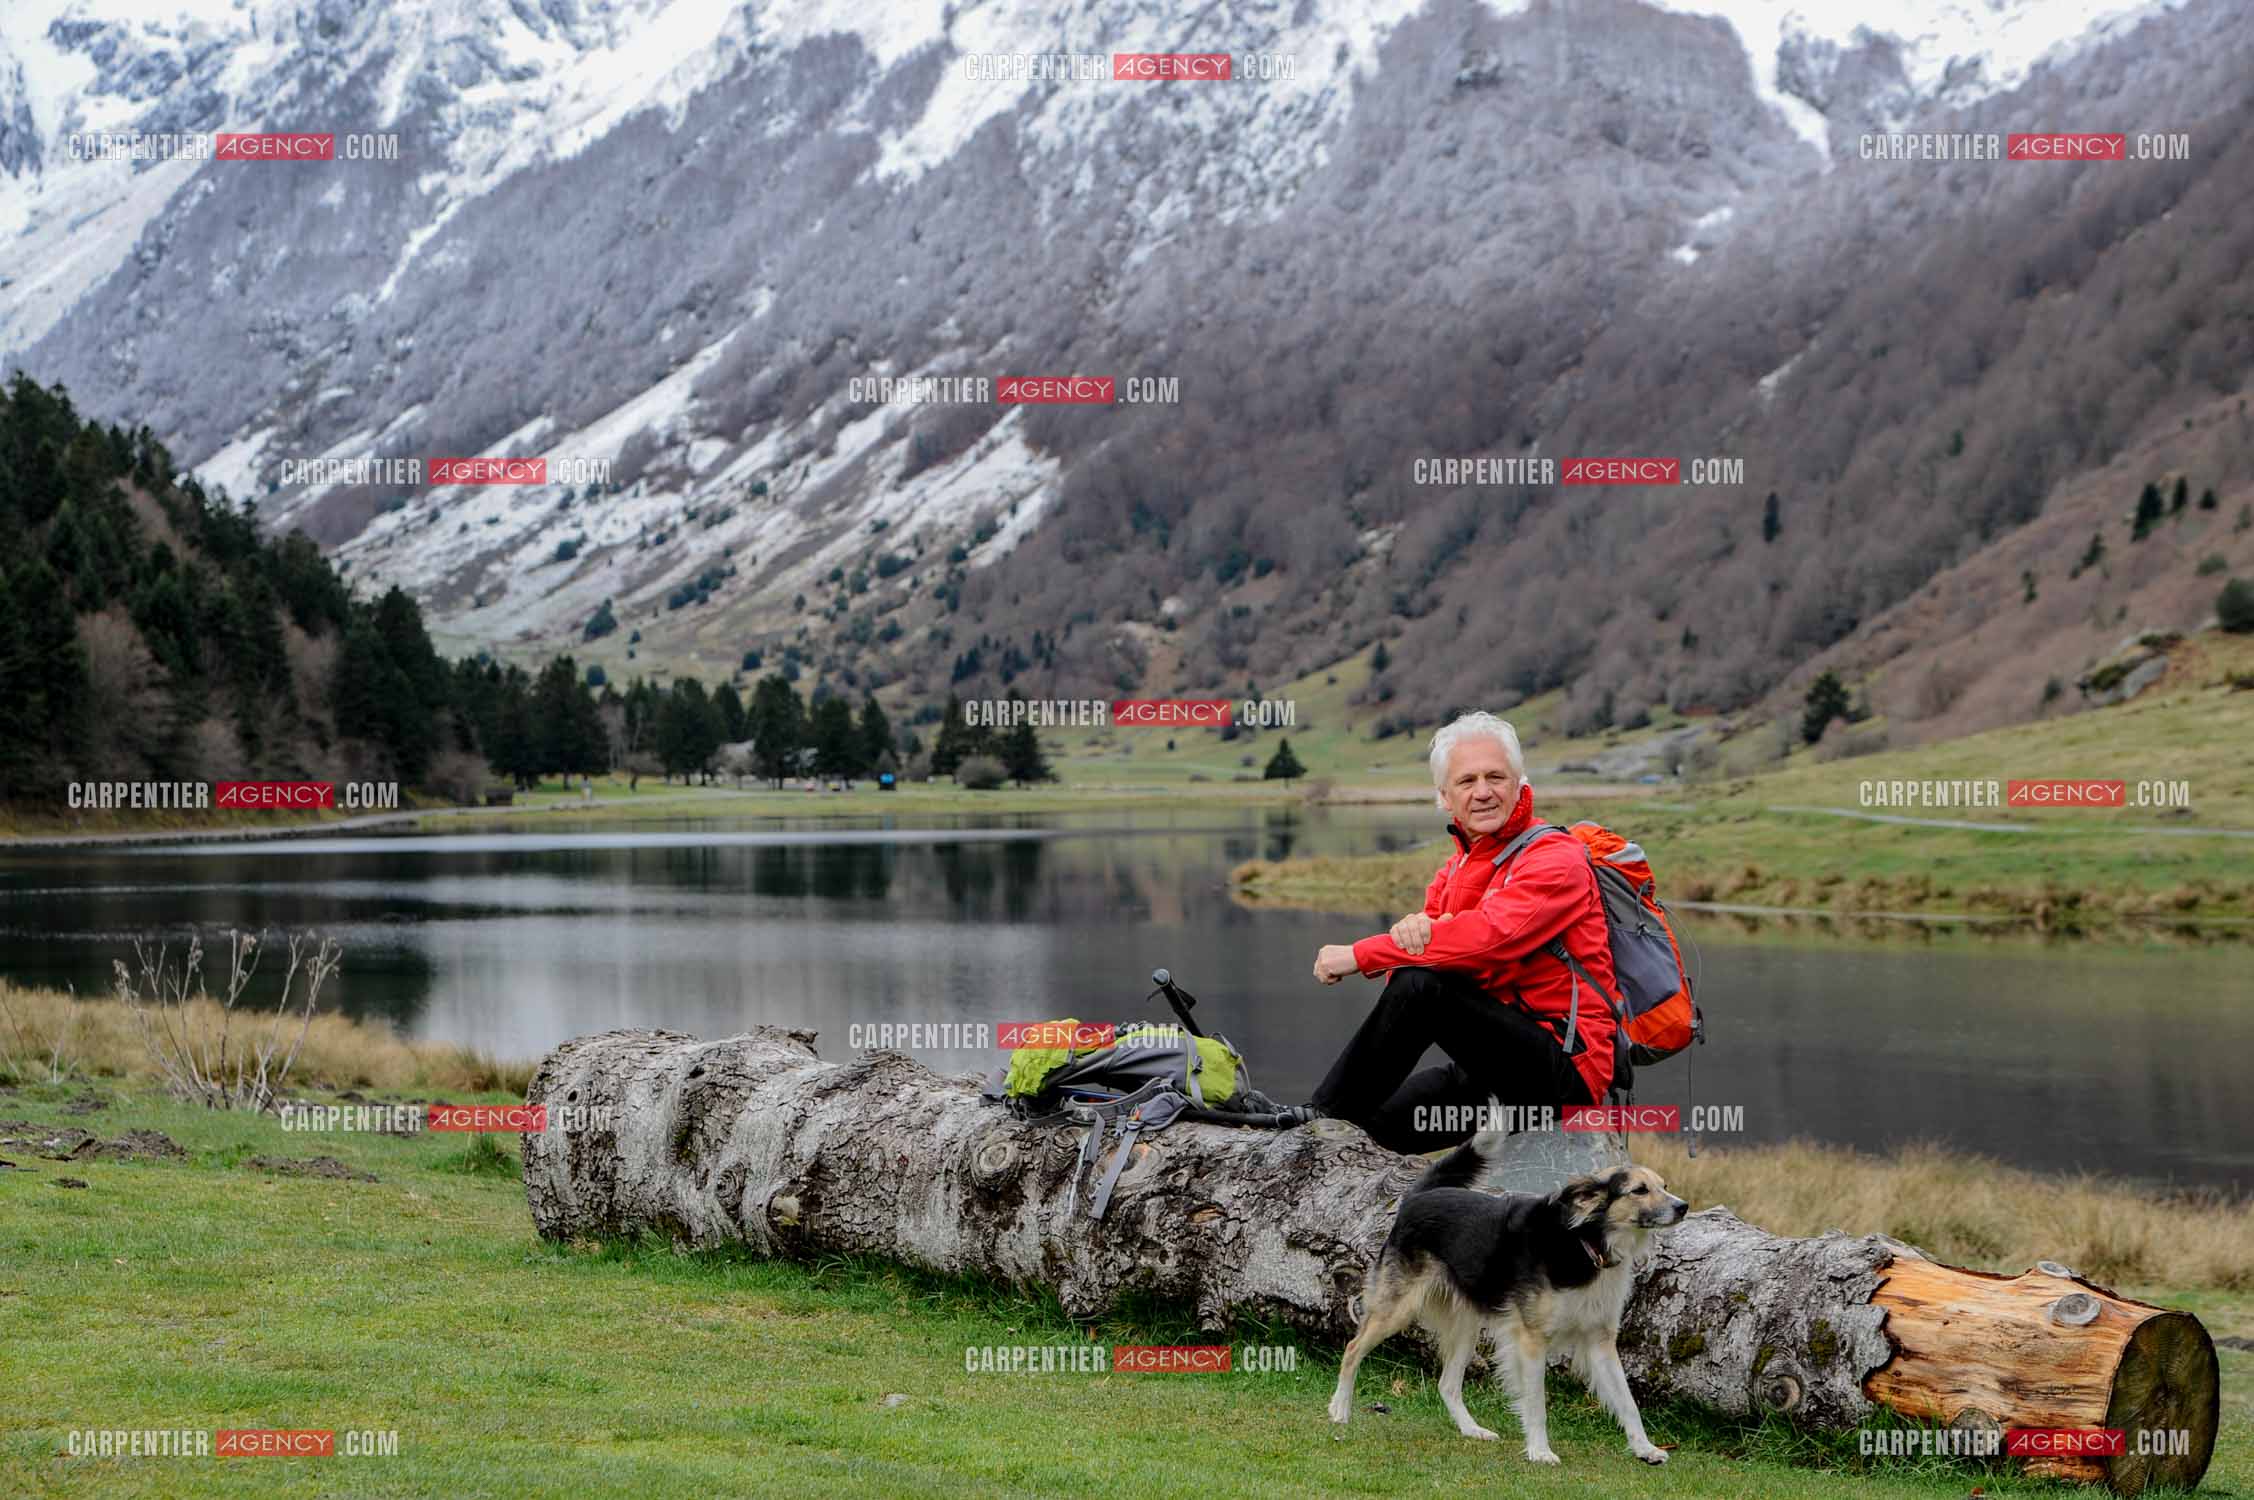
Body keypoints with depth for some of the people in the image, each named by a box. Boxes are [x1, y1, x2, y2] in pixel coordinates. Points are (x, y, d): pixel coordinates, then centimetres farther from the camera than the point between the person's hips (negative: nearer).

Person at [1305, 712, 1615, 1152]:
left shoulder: (1557, 861, -11)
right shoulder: (1458, 869, 15)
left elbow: (1486, 937, -28)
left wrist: (1359, 954, -23)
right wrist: (1411, 931, -25)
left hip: (1567, 1066, -8)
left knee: (1421, 986, -27)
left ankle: (1322, 1118, -15)